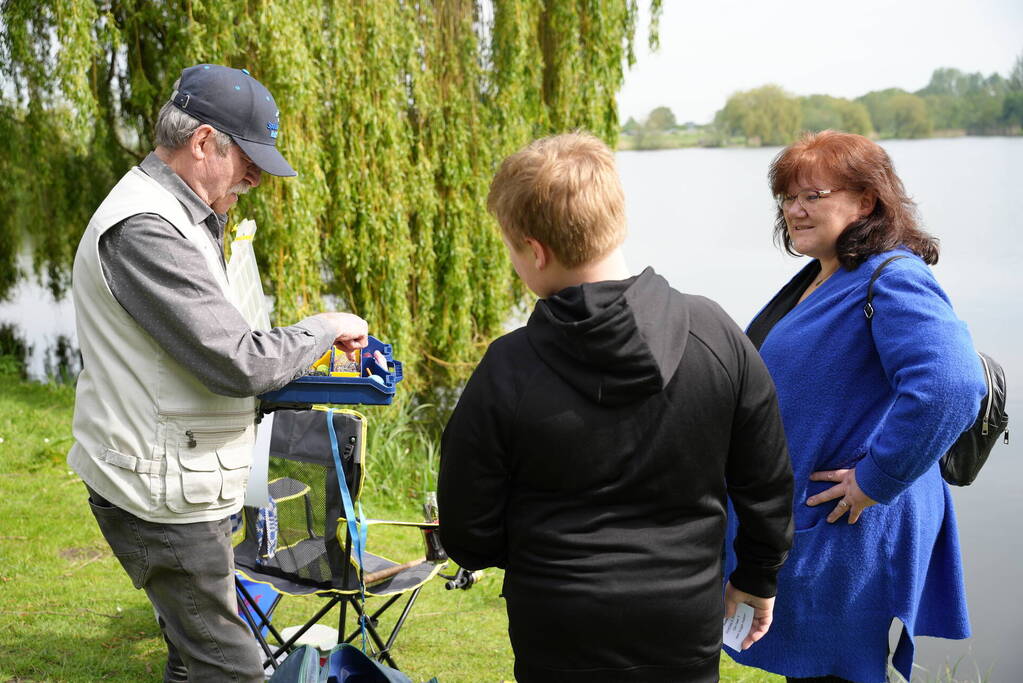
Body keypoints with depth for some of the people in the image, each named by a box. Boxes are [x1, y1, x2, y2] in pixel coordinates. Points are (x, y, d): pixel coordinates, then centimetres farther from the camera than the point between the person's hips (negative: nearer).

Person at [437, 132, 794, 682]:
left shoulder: (507, 372, -17)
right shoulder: (715, 334, -11)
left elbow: (469, 538, -8)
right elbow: (767, 484, 0)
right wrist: (757, 575, 17)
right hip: (689, 635, 2)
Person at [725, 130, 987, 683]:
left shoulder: (893, 280, -19)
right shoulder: (818, 279, 11)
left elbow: (950, 387, -34)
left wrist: (875, 481, -28)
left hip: (846, 533, -9)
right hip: (787, 520, 9)